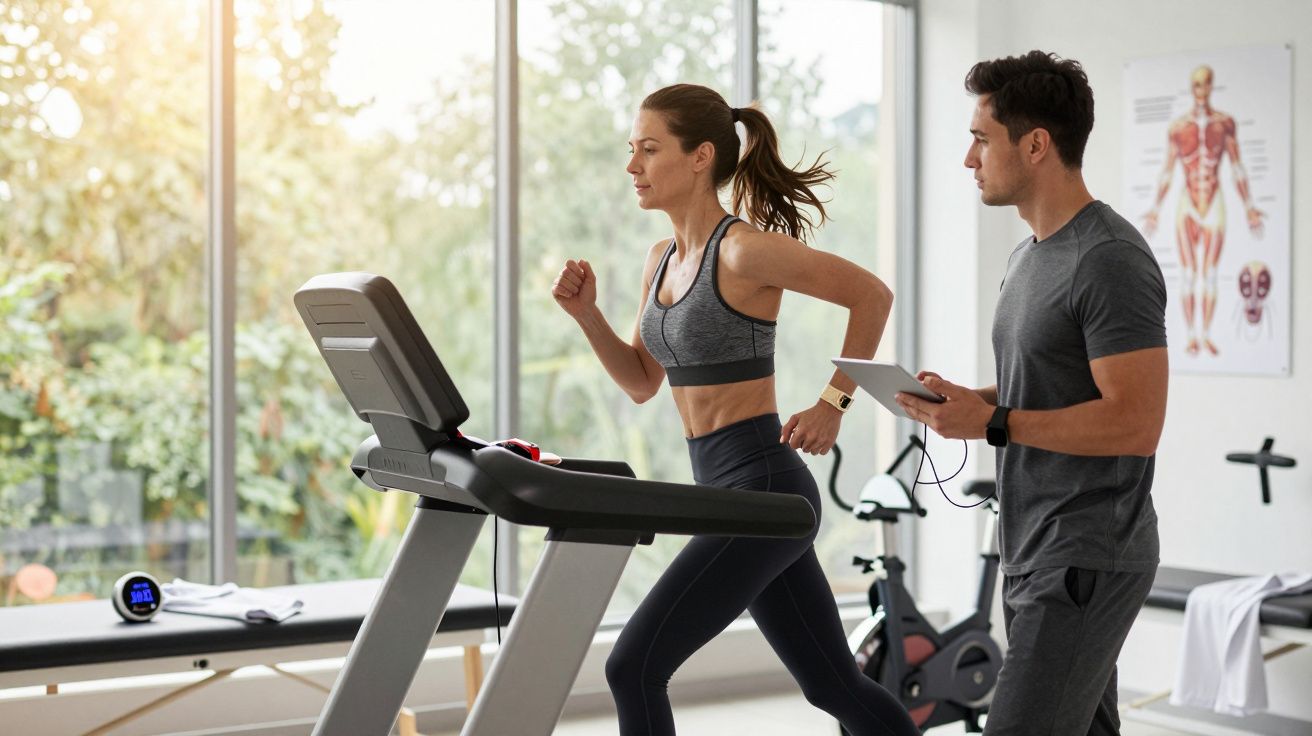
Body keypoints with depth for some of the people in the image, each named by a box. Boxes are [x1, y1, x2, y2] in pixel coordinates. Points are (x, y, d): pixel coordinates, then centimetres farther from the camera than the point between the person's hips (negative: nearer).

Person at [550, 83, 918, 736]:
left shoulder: (745, 249, -14)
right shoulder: (663, 260, 11)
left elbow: (871, 294, -11)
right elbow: (642, 382, 17)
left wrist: (833, 401, -10)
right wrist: (586, 313, 3)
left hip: (762, 486, -9)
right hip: (723, 486, 9)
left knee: (634, 667, -10)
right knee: (835, 684, 16)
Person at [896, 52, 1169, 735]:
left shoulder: (1110, 261, -17)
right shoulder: (1030, 255, 15)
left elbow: (1135, 421, -23)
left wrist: (993, 423, -22)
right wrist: (965, 399, 7)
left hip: (1086, 563, -10)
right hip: (1034, 553, 10)